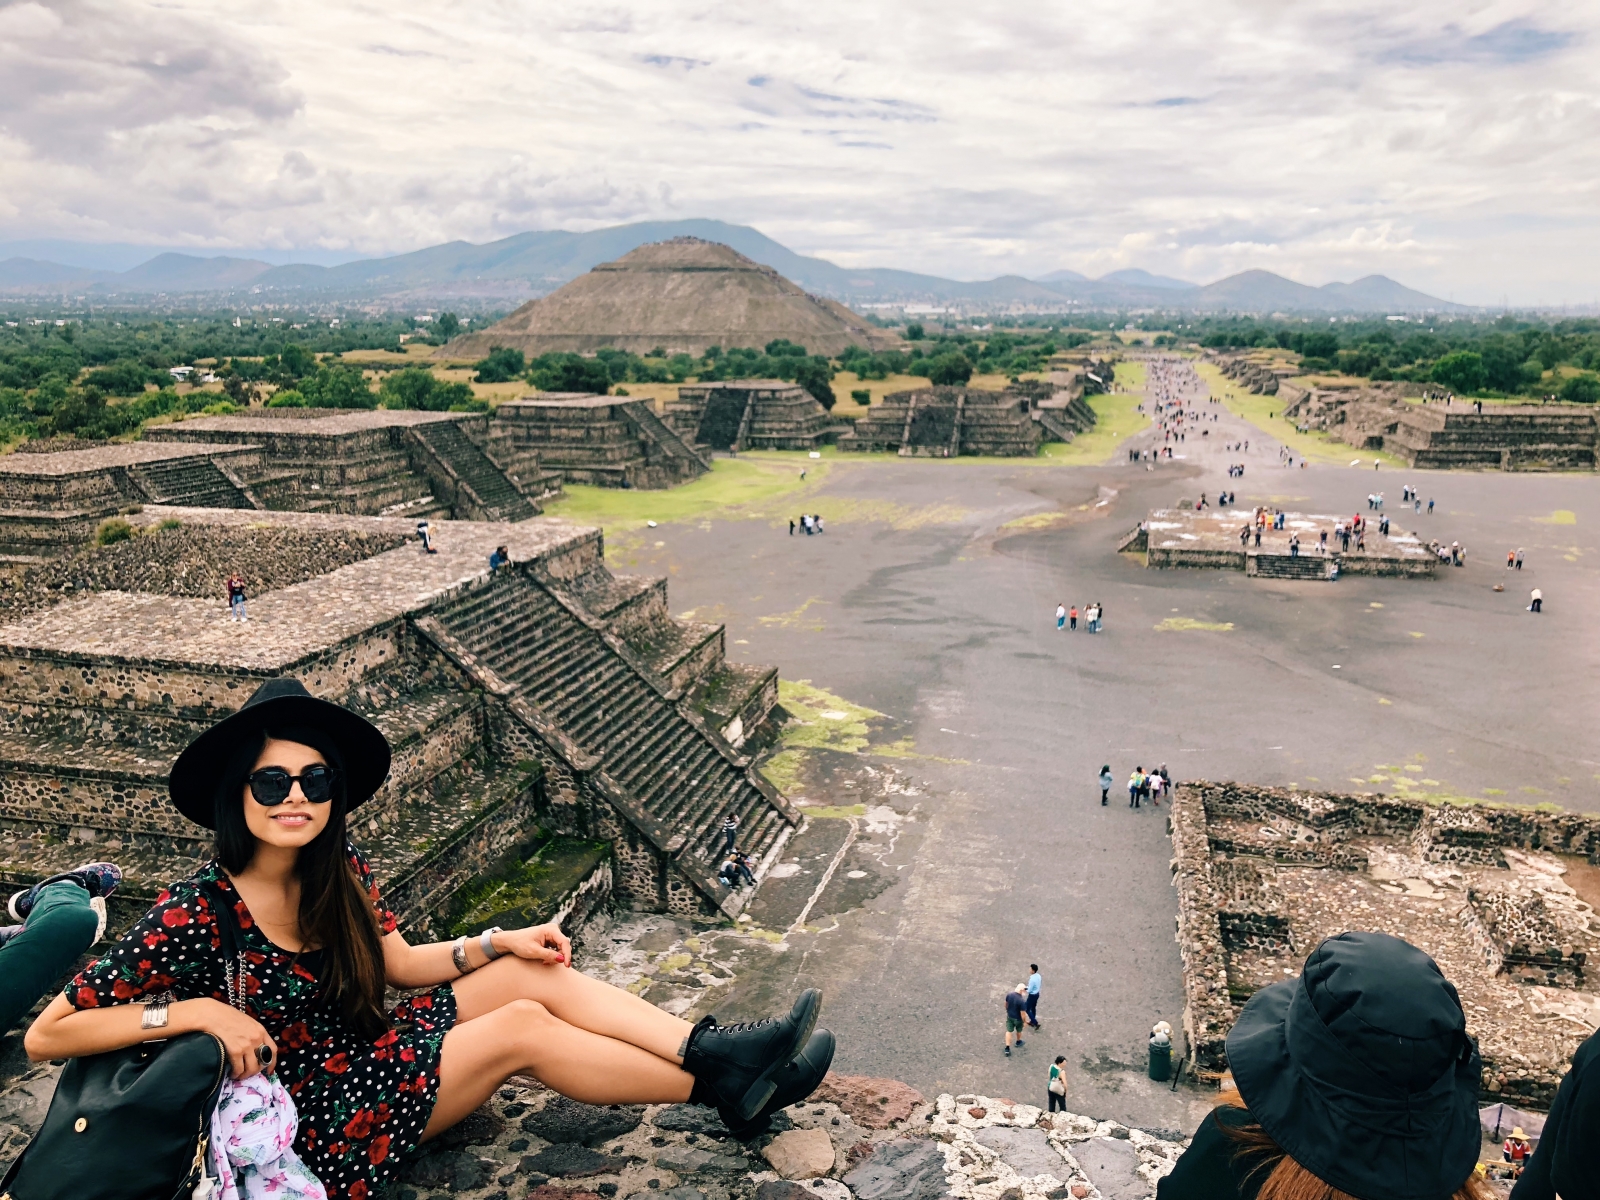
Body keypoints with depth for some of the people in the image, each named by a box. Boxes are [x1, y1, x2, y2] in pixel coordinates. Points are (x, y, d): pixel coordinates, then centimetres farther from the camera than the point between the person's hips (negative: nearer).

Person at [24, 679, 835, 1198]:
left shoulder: (338, 874, -4)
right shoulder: (193, 919, -22)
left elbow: (402, 964, 7)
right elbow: (45, 1035, -17)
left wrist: (498, 942, -6)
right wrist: (194, 1011, -27)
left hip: (369, 1048, 7)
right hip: (308, 1119, -6)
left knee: (528, 973, -10)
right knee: (523, 1028, -20)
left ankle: (714, 1051, -14)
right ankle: (722, 1091, -13)